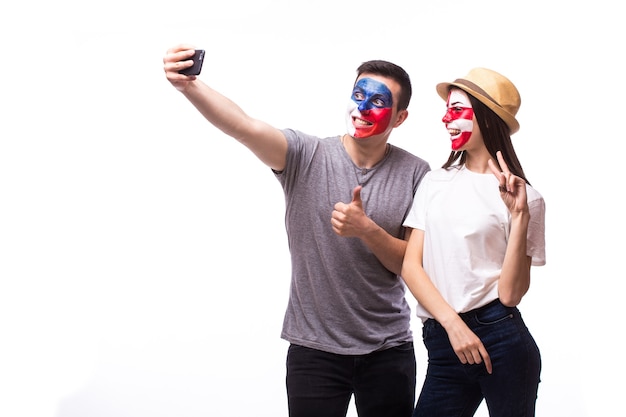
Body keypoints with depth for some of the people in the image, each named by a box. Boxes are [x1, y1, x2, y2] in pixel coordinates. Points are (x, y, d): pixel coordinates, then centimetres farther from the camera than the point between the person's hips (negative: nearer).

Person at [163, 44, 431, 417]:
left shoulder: (415, 174, -2)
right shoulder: (306, 156, -6)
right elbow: (243, 126, -24)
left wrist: (366, 229, -20)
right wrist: (189, 85, -41)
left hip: (388, 349, 1)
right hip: (314, 347, -1)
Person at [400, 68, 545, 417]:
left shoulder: (523, 196, -1)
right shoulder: (435, 183, 9)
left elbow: (511, 293, -9)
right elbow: (411, 265, 3)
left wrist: (519, 216, -15)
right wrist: (452, 323, -9)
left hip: (500, 340, -3)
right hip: (441, 342, 3)